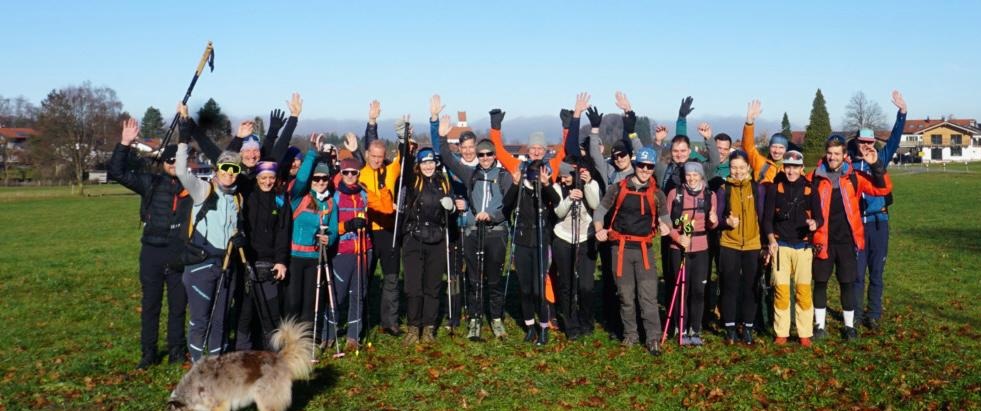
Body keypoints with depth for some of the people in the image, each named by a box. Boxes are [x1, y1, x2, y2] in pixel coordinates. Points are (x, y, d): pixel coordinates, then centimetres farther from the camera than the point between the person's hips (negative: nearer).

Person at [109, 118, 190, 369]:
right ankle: (148, 354, 19)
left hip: (180, 256, -1)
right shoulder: (151, 183, 3)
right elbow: (117, 172, -1)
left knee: (178, 306, 8)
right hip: (152, 253, 1)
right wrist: (125, 144, -10)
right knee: (150, 306, 9)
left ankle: (176, 352, 21)